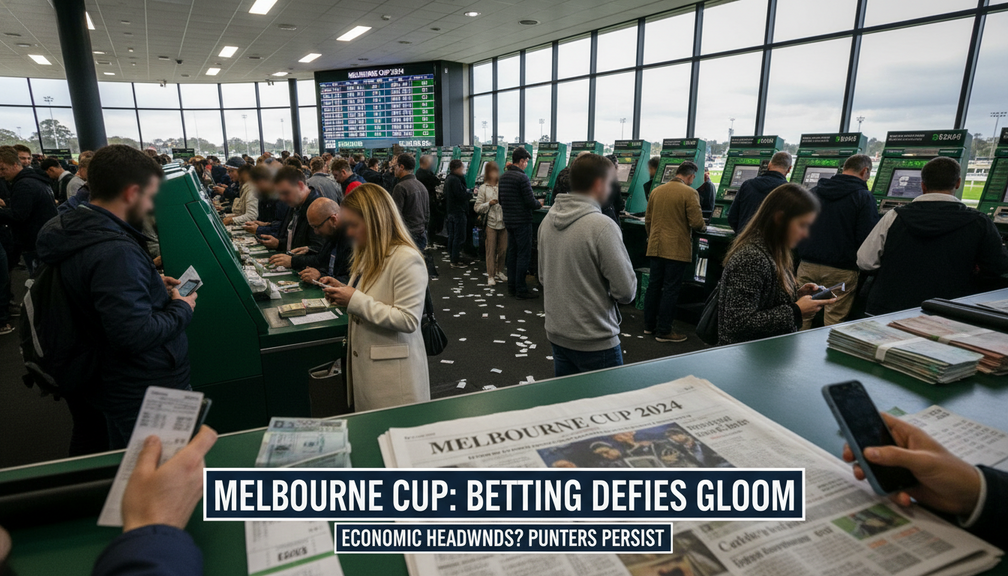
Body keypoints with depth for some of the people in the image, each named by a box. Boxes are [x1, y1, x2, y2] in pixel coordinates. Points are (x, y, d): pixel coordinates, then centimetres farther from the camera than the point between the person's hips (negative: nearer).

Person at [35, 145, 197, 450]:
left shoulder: (73, 228, 3)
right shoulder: (115, 252, -29)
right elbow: (135, 335, -31)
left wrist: (152, 284, 11)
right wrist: (181, 309, -15)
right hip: (147, 397, -9)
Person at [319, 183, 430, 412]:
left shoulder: (407, 260, -20)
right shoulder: (369, 255, 11)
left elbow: (408, 320, -25)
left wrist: (356, 300, -23)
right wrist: (343, 291, 2)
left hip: (393, 372, -9)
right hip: (363, 364, 9)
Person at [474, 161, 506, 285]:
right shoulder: (484, 188, 3)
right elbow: (478, 207, 3)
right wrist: (489, 203, -10)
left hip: (503, 222, 2)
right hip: (491, 222, -1)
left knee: (503, 249, 8)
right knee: (491, 250, 1)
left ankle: (499, 272, 27)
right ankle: (490, 276, 9)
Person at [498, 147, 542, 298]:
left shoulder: (503, 176, 9)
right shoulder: (522, 177, -17)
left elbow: (500, 198, 17)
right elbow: (530, 202, -18)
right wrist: (539, 204, 2)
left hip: (508, 221, 8)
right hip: (522, 221, -8)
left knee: (512, 253, 14)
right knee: (524, 255, -2)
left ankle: (512, 286, 21)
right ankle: (521, 290, 1)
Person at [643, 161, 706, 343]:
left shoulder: (656, 191, 8)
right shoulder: (689, 193, -10)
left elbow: (647, 220, 13)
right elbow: (696, 223, -14)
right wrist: (703, 227, 8)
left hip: (655, 247, 6)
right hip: (677, 249, -6)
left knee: (653, 285, 14)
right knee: (670, 290, 0)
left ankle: (649, 325, 23)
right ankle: (663, 331, 6)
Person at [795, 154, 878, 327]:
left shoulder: (815, 191, 11)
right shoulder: (864, 197, -5)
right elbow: (867, 239, -10)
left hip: (807, 266, 4)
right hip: (840, 271, -4)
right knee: (834, 324, 2)